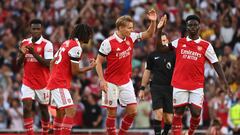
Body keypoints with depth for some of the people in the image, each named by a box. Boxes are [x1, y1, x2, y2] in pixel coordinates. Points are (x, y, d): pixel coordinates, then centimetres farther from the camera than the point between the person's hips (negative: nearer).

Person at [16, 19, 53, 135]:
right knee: (26, 108, -14)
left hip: (42, 83, -3)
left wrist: (34, 53, -25)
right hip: (27, 82, 3)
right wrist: (22, 54, -13)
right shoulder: (24, 43, 5)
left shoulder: (47, 44, -10)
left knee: (44, 109, 11)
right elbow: (18, 63, 8)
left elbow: (48, 64, -18)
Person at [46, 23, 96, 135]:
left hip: (54, 82, 10)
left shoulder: (66, 43, 14)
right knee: (71, 111, -17)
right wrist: (90, 67, -1)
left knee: (61, 113, 17)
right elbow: (75, 71, -14)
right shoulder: (76, 47, -15)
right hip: (60, 84, -10)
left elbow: (52, 62, 19)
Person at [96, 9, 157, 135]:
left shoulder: (131, 37, 1)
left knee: (132, 111, -1)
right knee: (112, 113, 0)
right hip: (111, 83, -5)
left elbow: (149, 34, 12)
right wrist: (102, 80, -18)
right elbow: (98, 62, -10)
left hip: (126, 81, 5)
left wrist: (153, 21, -6)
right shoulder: (108, 42, -15)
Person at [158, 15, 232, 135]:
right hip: (180, 84, 1)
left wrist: (226, 84, -2)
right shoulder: (179, 42, 7)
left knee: (196, 113, -8)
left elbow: (216, 65, 3)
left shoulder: (206, 46, 4)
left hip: (197, 86, -1)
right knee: (178, 113, 1)